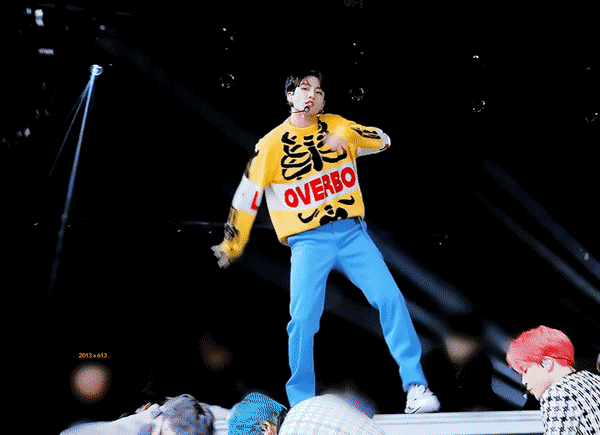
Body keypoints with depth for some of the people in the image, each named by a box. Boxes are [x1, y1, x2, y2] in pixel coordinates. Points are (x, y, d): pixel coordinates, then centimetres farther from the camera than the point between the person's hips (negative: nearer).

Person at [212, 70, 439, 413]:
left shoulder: (336, 126, 9)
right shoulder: (273, 144, 1)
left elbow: (383, 141, 4)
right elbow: (247, 195, 6)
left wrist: (347, 133, -15)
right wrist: (232, 244, 11)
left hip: (352, 232, 2)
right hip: (309, 242, -2)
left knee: (390, 298, -11)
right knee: (303, 320, -13)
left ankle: (415, 387, -3)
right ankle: (301, 405, 2)